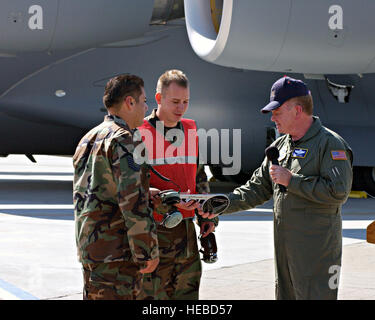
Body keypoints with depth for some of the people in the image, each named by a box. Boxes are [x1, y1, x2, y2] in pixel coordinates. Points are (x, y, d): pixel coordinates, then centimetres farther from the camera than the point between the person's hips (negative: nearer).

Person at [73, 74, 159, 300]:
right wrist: (150, 250, -15)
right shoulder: (123, 140, -13)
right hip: (117, 248, -10)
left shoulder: (89, 139, 17)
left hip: (88, 244, 10)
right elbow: (133, 199, -21)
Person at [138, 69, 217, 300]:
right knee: (152, 296, -4)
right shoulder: (141, 135, -7)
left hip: (186, 231, 6)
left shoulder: (191, 131, 13)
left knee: (188, 293, 8)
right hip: (153, 231, -6)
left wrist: (207, 216, 12)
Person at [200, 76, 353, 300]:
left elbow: (338, 192, -21)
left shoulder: (330, 144, -10)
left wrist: (291, 180, -16)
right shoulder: (280, 145, 16)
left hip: (318, 252, -8)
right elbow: (258, 189, 18)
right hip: (285, 248, 8)